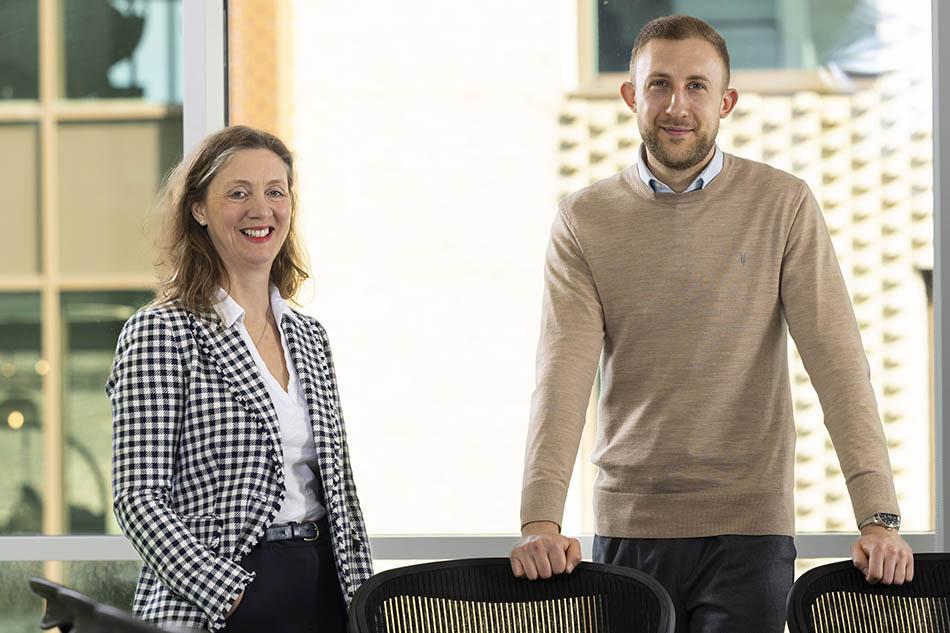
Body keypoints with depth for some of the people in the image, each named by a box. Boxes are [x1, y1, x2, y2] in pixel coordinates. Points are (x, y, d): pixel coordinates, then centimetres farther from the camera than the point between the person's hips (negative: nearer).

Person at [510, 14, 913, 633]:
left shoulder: (784, 206, -1)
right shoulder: (585, 221, 2)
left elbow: (837, 361, -7)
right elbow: (564, 373, -8)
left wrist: (878, 517, -17)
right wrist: (540, 519, -21)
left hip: (749, 528, -1)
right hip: (627, 529, 1)